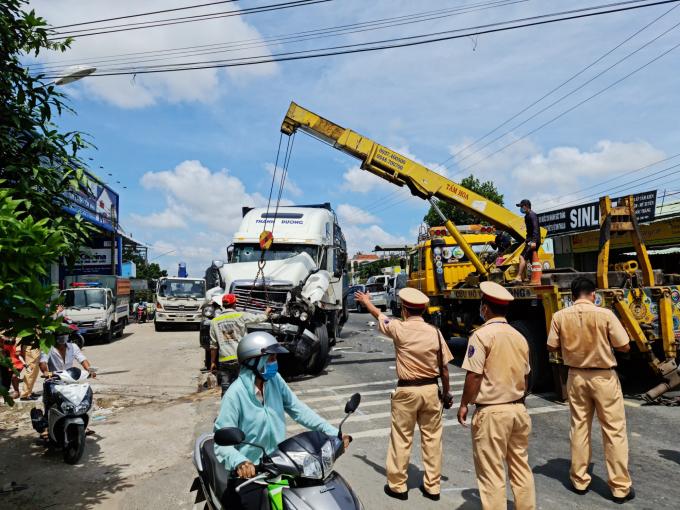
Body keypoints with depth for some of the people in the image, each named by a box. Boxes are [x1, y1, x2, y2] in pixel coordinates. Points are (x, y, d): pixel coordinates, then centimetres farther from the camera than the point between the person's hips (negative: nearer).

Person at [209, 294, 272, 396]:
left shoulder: (215, 321, 4)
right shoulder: (241, 316, -3)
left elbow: (213, 345, 5)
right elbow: (259, 318, 11)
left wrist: (213, 362, 14)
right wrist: (267, 312, 32)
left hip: (224, 360, 2)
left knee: (226, 389, 6)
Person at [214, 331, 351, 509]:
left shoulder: (275, 380, -3)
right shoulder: (235, 394, -21)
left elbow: (298, 410, -1)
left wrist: (333, 432, -9)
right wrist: (239, 462, -42)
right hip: (247, 471, -5)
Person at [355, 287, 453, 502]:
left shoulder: (399, 328, -11)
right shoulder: (434, 332, -4)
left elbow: (378, 315, 9)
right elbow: (444, 367, 1)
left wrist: (365, 301, 28)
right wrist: (447, 392, 15)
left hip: (407, 391, -3)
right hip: (431, 389, 3)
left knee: (401, 439, 9)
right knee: (432, 438, 13)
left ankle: (397, 485, 22)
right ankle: (432, 486, 24)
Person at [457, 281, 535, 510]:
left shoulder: (482, 334, -14)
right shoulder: (519, 336, 6)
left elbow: (474, 375, -17)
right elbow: (526, 377, 14)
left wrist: (464, 404, -5)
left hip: (491, 412, -7)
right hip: (518, 409, 7)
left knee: (492, 474, 3)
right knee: (521, 467, 18)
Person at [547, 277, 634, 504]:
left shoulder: (560, 316, -7)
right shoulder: (604, 314, -15)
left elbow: (552, 346, 0)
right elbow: (624, 346, -10)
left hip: (576, 376, 3)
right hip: (603, 377, -3)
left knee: (579, 428, 14)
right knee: (614, 431, 8)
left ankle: (579, 480, 24)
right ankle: (621, 487, 16)